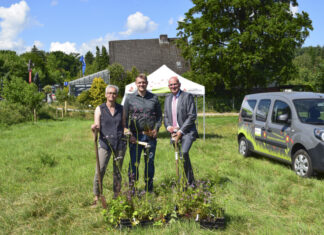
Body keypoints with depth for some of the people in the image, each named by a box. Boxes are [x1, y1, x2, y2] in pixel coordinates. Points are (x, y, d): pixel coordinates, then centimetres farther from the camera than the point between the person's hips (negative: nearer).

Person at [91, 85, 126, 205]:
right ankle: (96, 197, -3)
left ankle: (117, 196, 19)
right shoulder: (100, 109, 3)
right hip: (105, 143, -2)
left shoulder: (121, 109, 10)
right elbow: (97, 128, -2)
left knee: (117, 171, 7)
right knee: (100, 170, -12)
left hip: (120, 143, 2)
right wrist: (94, 129, -24)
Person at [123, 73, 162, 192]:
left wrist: (156, 128, -2)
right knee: (134, 162, 0)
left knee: (150, 162, 9)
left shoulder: (154, 98, 9)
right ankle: (131, 188, 10)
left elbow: (159, 115, 14)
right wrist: (129, 134, -4)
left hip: (151, 135, 2)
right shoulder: (130, 98, 4)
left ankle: (149, 188, 21)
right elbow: (125, 118, 4)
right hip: (135, 136, -2)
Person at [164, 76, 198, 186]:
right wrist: (168, 127, -3)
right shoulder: (167, 99, 16)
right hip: (174, 133, 6)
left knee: (184, 152, -26)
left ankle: (189, 181, -15)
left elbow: (192, 116, -10)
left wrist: (181, 131, -14)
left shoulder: (187, 96, -4)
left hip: (187, 132, -6)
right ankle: (190, 180, 21)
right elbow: (166, 116, 19)